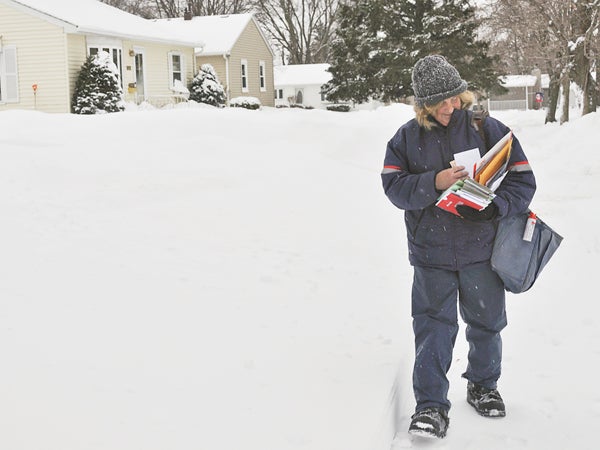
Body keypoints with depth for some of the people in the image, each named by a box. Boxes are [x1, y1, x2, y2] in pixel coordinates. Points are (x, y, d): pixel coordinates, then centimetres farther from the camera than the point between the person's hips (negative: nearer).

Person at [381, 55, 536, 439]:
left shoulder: (489, 130, -5)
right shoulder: (408, 137, -1)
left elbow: (522, 180, -4)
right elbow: (394, 186, -7)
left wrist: (494, 207, -23)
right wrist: (434, 183, -24)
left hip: (481, 251, 1)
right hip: (431, 253, 0)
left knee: (486, 323, 16)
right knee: (432, 328, 0)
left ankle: (484, 385, 39)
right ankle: (431, 406, 9)